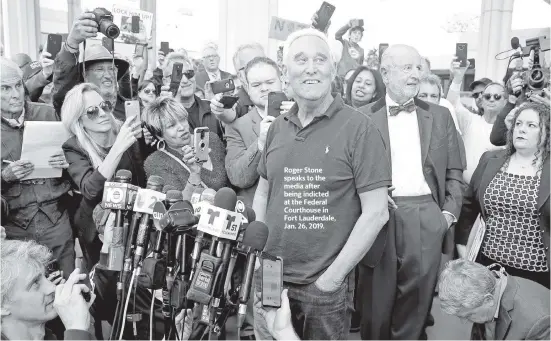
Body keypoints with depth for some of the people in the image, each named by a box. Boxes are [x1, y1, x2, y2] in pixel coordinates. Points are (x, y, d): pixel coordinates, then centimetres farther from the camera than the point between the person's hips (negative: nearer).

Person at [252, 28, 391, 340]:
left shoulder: (359, 129, -11)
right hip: (270, 278, 5)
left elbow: (376, 213, -13)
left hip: (325, 284, -4)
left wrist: (332, 276, -13)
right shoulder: (277, 128, 3)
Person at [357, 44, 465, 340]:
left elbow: (454, 171, 13)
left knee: (417, 299, 10)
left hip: (426, 217, 2)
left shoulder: (440, 116, 12)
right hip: (379, 216, -2)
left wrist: (450, 211, 2)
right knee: (376, 302, 8)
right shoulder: (363, 117, 3)